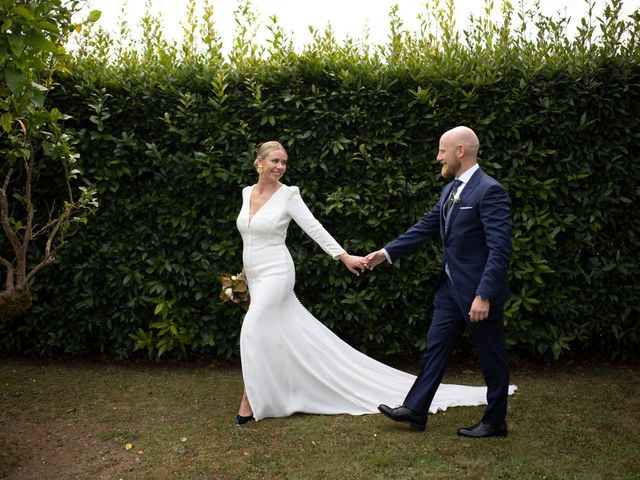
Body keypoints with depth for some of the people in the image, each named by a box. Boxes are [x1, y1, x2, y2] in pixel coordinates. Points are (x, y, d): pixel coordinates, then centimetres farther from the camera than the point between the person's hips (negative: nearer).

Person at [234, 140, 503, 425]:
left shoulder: (288, 195, -9)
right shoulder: (247, 193, 10)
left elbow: (315, 229, -13)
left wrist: (345, 257, -20)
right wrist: (244, 274, 22)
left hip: (276, 275, -6)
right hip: (255, 278, 6)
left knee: (253, 333, -14)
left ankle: (251, 401, -2)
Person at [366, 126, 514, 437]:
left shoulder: (490, 191, -18)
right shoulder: (450, 190, 9)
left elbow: (500, 250, -23)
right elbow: (426, 227, 15)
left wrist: (484, 296, -27)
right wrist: (387, 253, 12)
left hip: (478, 290, -8)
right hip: (450, 287, 9)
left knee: (491, 356, 8)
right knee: (435, 347, 13)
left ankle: (495, 422, 23)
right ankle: (415, 410, 23)